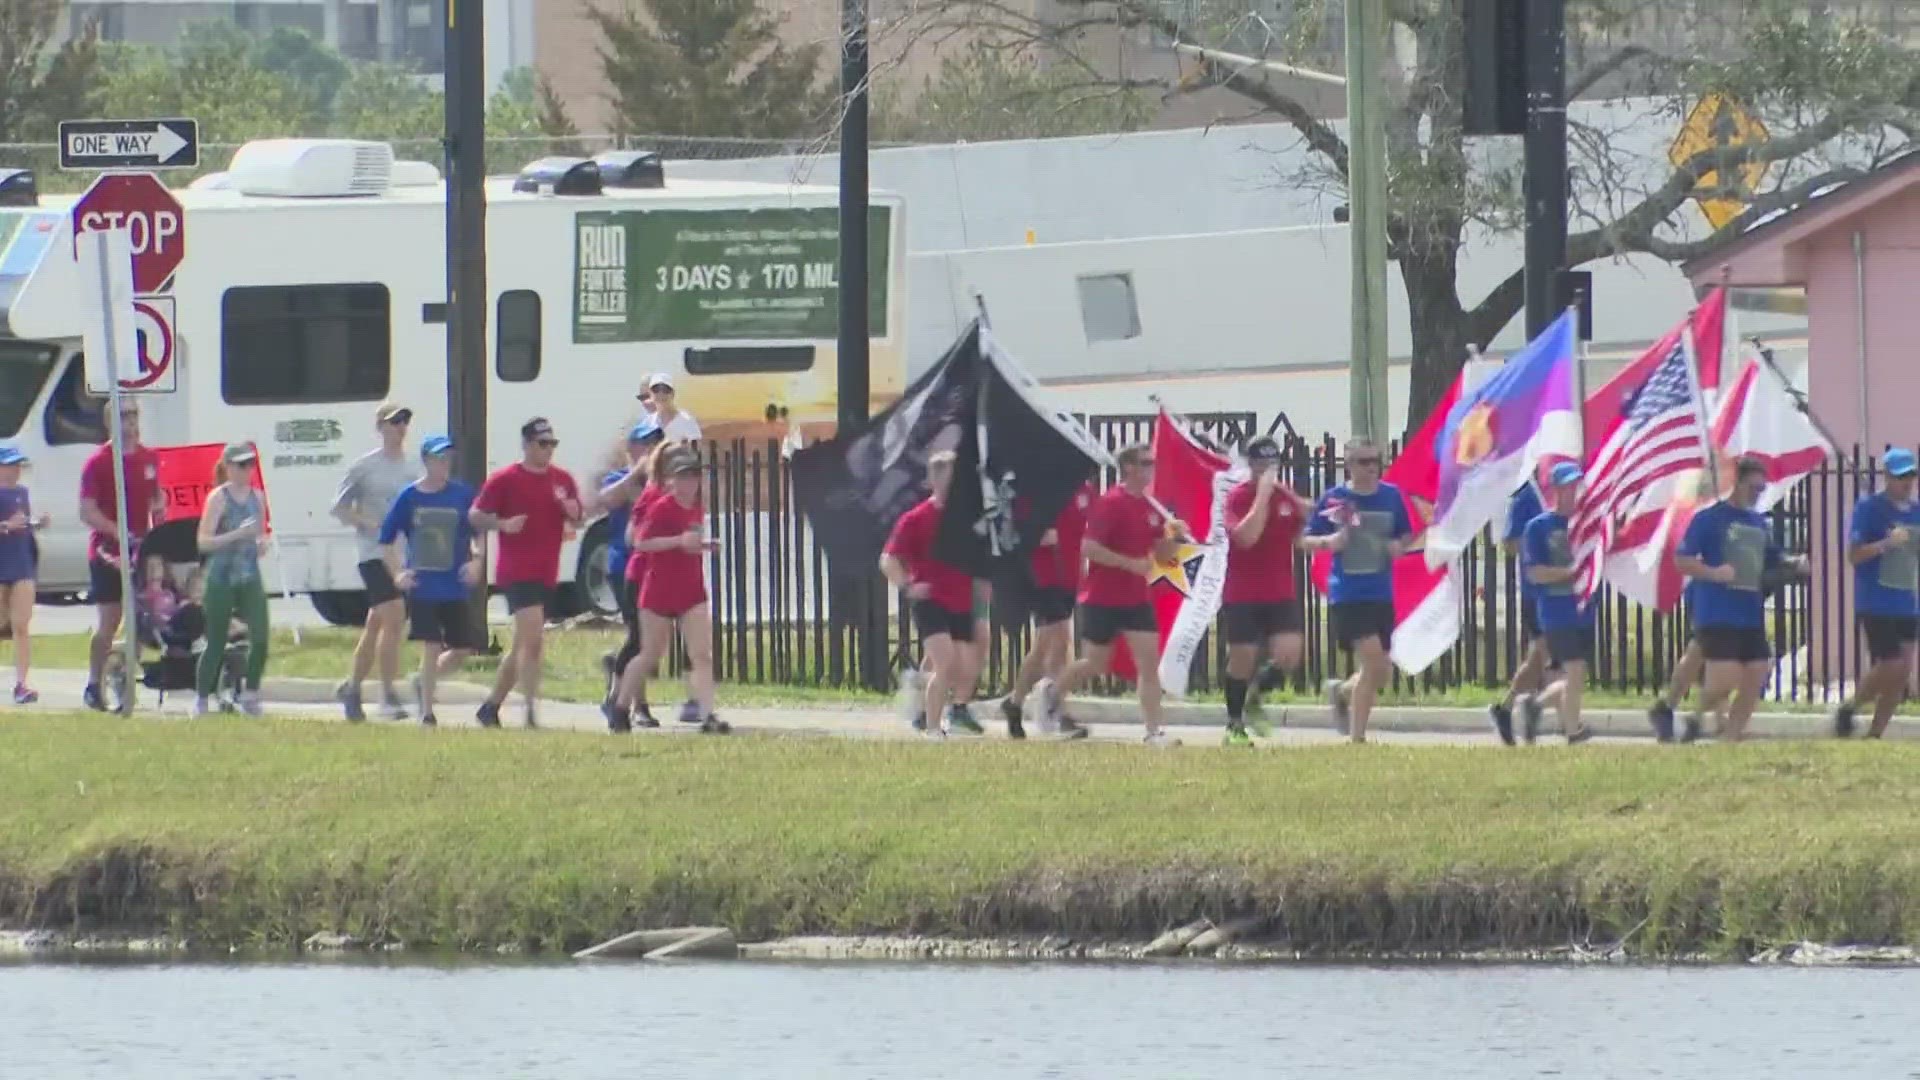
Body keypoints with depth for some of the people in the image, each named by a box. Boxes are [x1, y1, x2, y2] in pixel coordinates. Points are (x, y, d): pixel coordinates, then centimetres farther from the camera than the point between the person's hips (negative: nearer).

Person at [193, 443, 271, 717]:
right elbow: (203, 542, -13)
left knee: (260, 638, -9)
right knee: (216, 643, 1)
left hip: (250, 577, 4)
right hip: (221, 578, -4)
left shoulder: (256, 497, 9)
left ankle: (250, 694, 5)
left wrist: (261, 541, 1)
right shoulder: (218, 498, -7)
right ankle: (201, 699, 15)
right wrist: (237, 535, -24)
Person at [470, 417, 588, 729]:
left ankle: (491, 707, 26)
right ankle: (530, 713, -23)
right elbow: (475, 516, -4)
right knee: (532, 639, -19)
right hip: (516, 572, -7)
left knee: (523, 646, 13)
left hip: (546, 574, 7)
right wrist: (502, 524, -22)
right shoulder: (504, 480, -5)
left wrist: (574, 512, -4)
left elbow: (578, 519, 20)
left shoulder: (562, 479, 11)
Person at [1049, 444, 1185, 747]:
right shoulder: (1110, 504, -14)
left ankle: (1155, 731, -9)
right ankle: (1053, 697, 36)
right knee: (1095, 664, 8)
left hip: (1136, 599, 6)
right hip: (1103, 599, -6)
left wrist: (1173, 535, -5)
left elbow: (1161, 554, 16)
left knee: (1149, 662, -6)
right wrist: (1131, 564, -24)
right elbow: (1089, 547, -21)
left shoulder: (1150, 507, 8)